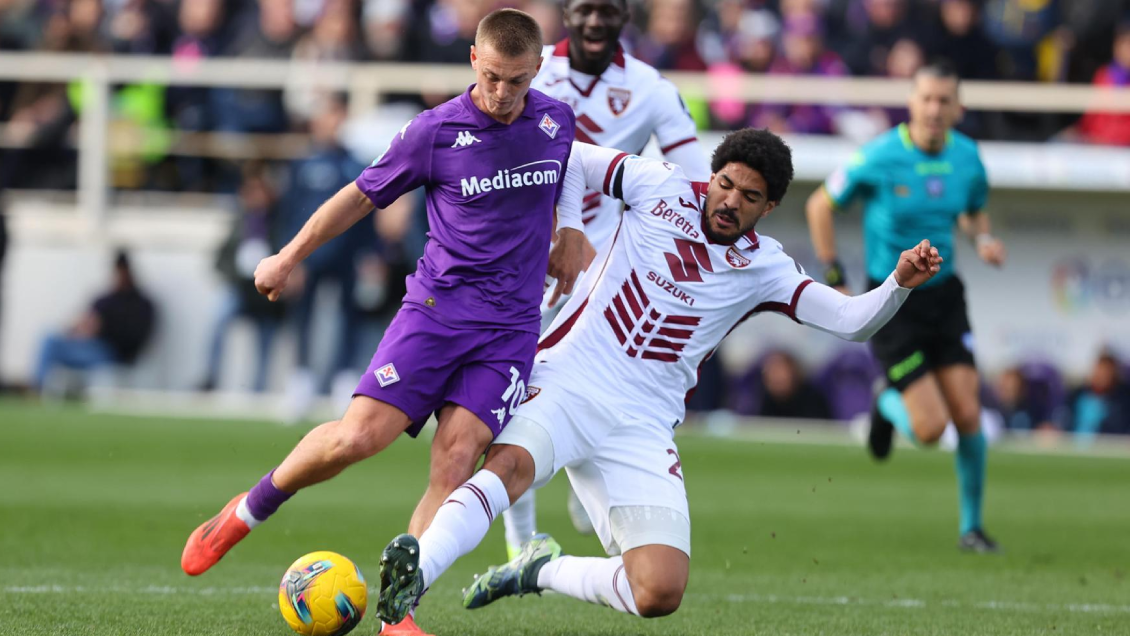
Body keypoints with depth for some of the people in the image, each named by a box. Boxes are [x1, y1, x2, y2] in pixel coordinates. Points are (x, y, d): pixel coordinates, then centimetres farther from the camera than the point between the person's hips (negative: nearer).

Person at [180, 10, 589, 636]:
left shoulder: (556, 121, 5)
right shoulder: (435, 131, -6)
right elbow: (363, 195, 6)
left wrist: (569, 234, 19)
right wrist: (289, 257, 12)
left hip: (510, 326, 2)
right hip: (437, 304, -2)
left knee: (454, 462, -14)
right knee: (357, 437, -15)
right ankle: (249, 509, 11)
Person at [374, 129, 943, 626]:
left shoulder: (764, 267, 11)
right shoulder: (660, 187, 7)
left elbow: (851, 320, 5)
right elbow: (570, 160, 15)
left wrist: (900, 284, -12)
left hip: (640, 431, 3)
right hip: (564, 383, -3)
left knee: (660, 594, -12)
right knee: (512, 464, -38)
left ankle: (542, 572, 10)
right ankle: (413, 573, -50)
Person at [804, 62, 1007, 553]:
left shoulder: (967, 156, -1)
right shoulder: (879, 158, -15)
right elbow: (820, 206, -2)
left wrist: (982, 239, -5)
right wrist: (834, 279, -5)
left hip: (944, 293, 4)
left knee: (968, 416, -4)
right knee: (930, 429, -11)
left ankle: (972, 526, 15)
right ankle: (889, 406, 26)